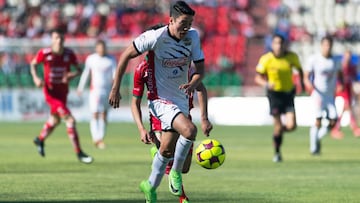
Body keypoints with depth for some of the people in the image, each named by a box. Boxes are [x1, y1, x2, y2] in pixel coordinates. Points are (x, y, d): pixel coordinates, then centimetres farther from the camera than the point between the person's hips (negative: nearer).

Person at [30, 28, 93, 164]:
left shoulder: (69, 54, -7)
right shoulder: (44, 53, -14)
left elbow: (78, 70, 2)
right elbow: (33, 64, 4)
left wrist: (72, 75, -20)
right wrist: (35, 78, -13)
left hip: (63, 91, 6)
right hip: (51, 92, -6)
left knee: (55, 120, 27)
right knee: (70, 120, -17)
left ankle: (40, 140, 55)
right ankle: (79, 153, -12)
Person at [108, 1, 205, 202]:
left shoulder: (193, 37, -5)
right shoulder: (156, 37, -20)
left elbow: (200, 69, 0)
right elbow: (126, 55, -10)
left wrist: (193, 84, -23)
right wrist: (115, 88, -8)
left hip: (181, 100, 6)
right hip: (160, 100, -6)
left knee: (167, 150, 15)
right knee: (189, 130, -29)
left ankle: (150, 187, 38)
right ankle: (176, 172, -5)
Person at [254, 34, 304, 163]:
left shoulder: (292, 57, -3)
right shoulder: (266, 59, -10)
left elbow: (299, 69, 17)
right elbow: (258, 78, -8)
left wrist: (301, 82, 6)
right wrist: (266, 84, -27)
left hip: (288, 93, 2)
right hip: (274, 93, -2)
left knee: (291, 126, -10)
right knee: (278, 125, -5)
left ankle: (279, 130, 27)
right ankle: (277, 153, 17)